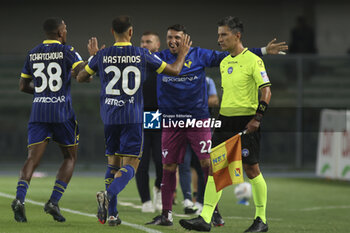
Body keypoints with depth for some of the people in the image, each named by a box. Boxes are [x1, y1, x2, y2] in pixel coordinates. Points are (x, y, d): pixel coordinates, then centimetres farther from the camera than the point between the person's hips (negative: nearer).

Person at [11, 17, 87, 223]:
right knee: (70, 157, 13)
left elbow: (23, 86, 16)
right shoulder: (66, 51, -4)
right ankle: (54, 202, -1)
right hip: (62, 112, -3)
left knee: (33, 158, -3)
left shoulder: (33, 54, 11)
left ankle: (19, 198, -27)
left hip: (38, 111, 4)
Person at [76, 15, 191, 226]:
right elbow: (174, 70, 6)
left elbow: (81, 77, 17)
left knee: (113, 162, 15)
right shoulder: (142, 55, -3)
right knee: (130, 165, -2)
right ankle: (108, 194, -30)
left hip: (109, 116, 3)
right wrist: (182, 54, 26)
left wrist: (93, 56, 32)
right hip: (133, 117, -3)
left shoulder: (102, 56, 1)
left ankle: (111, 213, 10)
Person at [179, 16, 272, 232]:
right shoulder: (224, 63, 14)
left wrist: (257, 117, -20)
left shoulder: (253, 60, -10)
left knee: (251, 169, -1)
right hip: (225, 121, 7)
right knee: (215, 167, -2)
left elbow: (266, 90, -13)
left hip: (246, 122, -7)